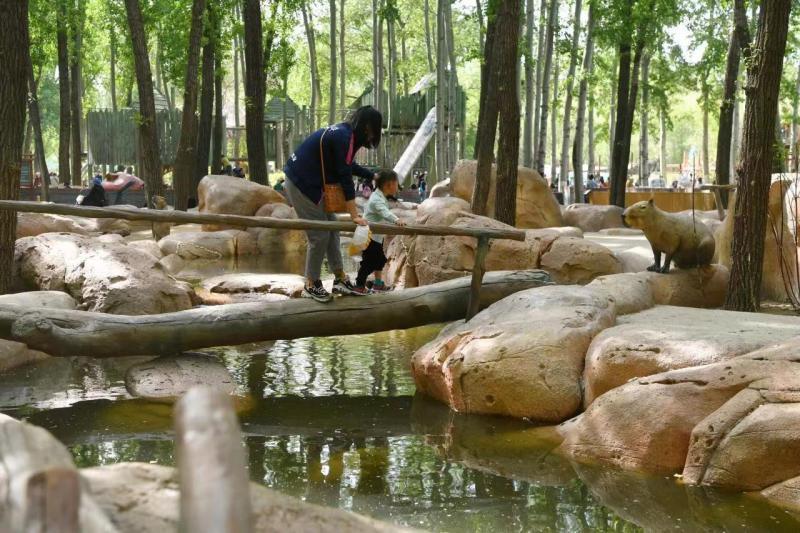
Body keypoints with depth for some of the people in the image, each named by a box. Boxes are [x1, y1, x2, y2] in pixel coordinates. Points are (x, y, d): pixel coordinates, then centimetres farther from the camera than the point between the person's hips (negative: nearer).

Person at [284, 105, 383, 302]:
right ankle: (311, 284, 7)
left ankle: (340, 279, 14)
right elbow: (345, 177, -24)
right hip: (301, 184, -10)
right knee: (320, 234, -6)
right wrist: (354, 215, -23)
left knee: (332, 229, 10)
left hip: (311, 183, 10)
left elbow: (348, 165, 24)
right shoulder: (343, 137, -22)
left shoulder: (344, 133, 7)